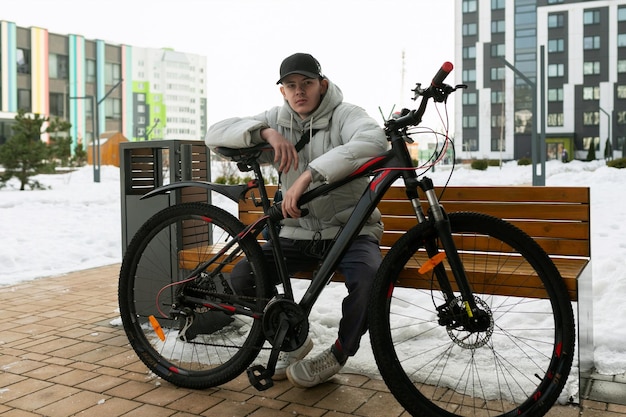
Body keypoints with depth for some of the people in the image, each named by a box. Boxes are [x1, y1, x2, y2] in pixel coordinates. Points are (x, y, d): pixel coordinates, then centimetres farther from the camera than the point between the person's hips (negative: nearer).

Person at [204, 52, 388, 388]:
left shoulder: (344, 115, -9)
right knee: (241, 278, -16)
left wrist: (309, 174, -44)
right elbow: (215, 134, -5)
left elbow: (373, 141, -34)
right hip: (298, 232, 4)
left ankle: (339, 354, -2)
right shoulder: (277, 119, 4)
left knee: (370, 279, -33)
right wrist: (266, 132, -23)